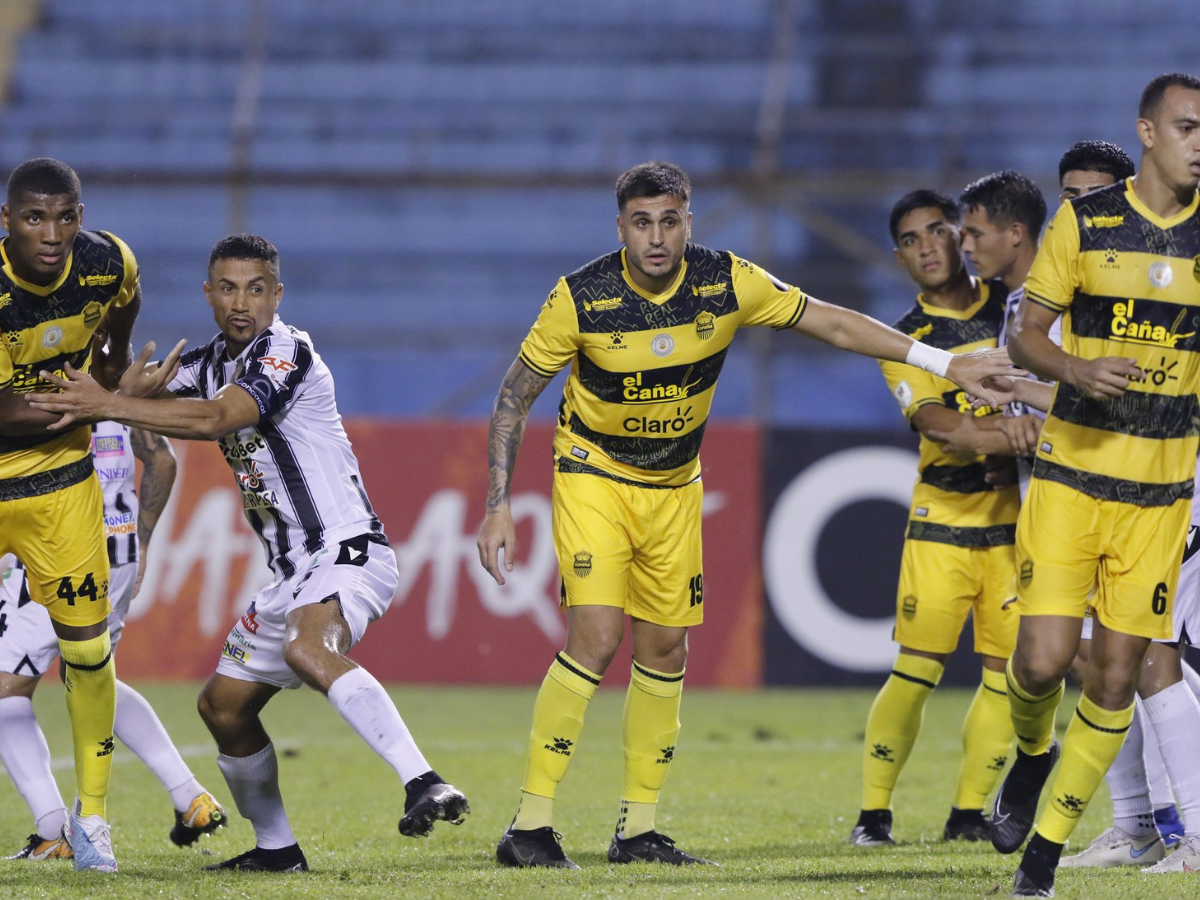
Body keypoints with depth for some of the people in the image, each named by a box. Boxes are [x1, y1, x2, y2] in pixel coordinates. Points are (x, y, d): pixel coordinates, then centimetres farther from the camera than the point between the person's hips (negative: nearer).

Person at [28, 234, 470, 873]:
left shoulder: (288, 352, -12)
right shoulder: (210, 362, 15)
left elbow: (215, 418, -25)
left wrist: (110, 406, -27)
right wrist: (129, 392, -15)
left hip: (347, 552, -10)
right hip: (295, 573, 10)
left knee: (308, 649, -37)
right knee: (223, 704, 15)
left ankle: (424, 785, -50)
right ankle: (276, 848, 30)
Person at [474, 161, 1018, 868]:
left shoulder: (726, 284, -14)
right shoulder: (581, 299, -20)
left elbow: (834, 324, -4)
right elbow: (515, 398, -9)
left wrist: (944, 363, -8)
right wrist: (498, 506, -14)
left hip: (675, 486, 4)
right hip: (594, 476, -4)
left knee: (666, 651, 5)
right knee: (596, 638, -19)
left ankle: (638, 830, 16)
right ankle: (530, 825, -15)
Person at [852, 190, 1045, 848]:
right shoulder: (904, 341, 0)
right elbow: (940, 427, -15)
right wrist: (1008, 430, -31)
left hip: (1019, 516, 2)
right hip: (943, 519, -2)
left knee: (1008, 671, -1)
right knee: (916, 670, -8)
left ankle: (968, 813, 10)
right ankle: (874, 812, 1)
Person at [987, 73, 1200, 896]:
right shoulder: (1084, 221, -1)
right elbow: (1025, 333, 1)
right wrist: (1079, 371, -18)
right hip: (1071, 472, -1)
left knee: (1115, 680, -1)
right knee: (1044, 659, -12)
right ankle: (1032, 753, 24)